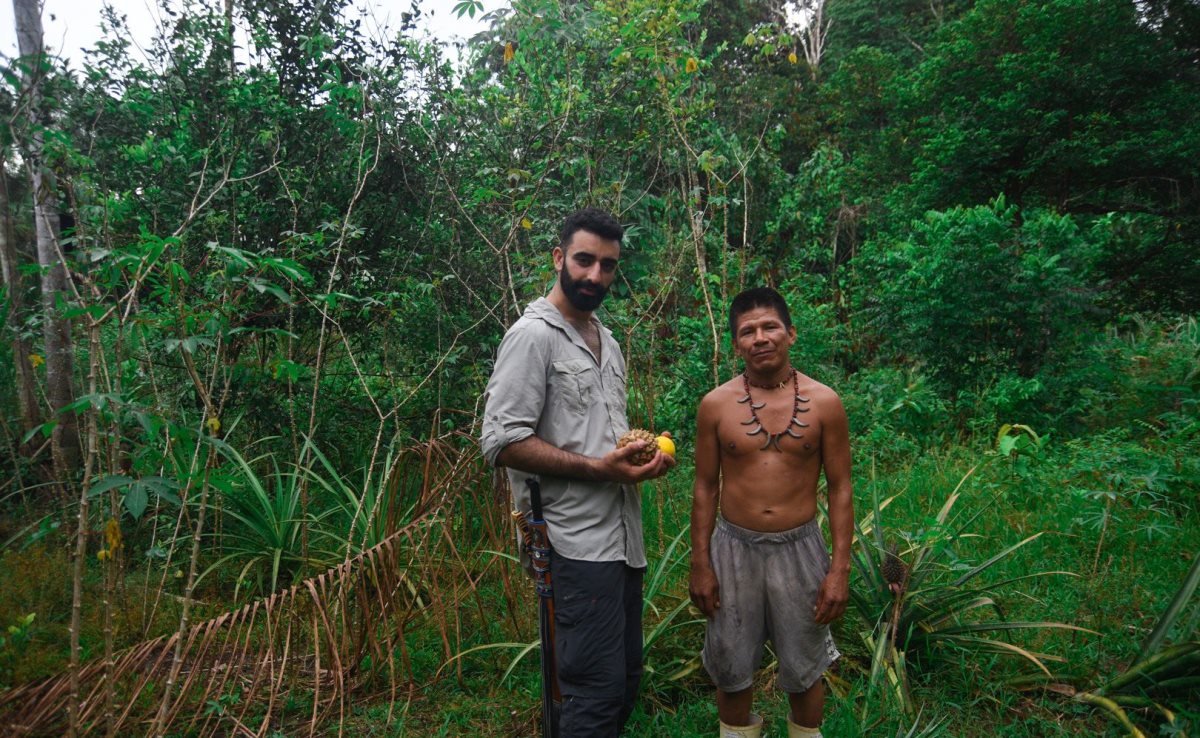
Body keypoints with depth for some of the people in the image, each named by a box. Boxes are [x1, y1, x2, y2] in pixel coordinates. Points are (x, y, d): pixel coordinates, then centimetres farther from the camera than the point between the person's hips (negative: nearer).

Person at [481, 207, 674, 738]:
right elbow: (501, 442, -17)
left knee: (626, 679, 17)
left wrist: (643, 452, 4)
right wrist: (597, 468, -20)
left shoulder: (607, 339, 16)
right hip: (580, 540, -9)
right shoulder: (533, 336, -11)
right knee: (598, 692, -5)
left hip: (624, 533, 9)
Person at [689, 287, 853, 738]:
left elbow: (840, 488, -2)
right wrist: (700, 564, -1)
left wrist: (840, 568, -5)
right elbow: (705, 487, 1)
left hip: (799, 548, 0)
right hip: (733, 548, 1)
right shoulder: (716, 405, -5)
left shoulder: (824, 403, -6)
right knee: (732, 668, 14)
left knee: (804, 668, 15)